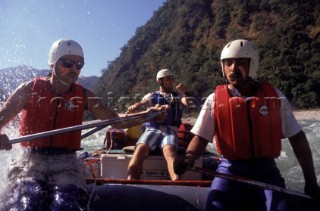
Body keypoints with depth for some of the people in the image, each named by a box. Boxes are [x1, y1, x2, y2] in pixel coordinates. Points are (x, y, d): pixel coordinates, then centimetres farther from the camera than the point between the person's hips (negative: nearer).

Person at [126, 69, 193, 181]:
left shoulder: (178, 95, 26)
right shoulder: (152, 95, 23)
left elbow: (188, 102, 6)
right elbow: (143, 102, 2)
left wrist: (185, 92, -17)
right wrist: (136, 105, -23)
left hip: (170, 129, 0)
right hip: (152, 129, 1)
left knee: (169, 150, -35)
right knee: (141, 148, -31)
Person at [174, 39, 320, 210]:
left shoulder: (274, 97, 1)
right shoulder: (215, 100, -1)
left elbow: (297, 138, 7)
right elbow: (201, 137, 0)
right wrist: (189, 157, -22)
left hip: (265, 169, 1)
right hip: (230, 168, -1)